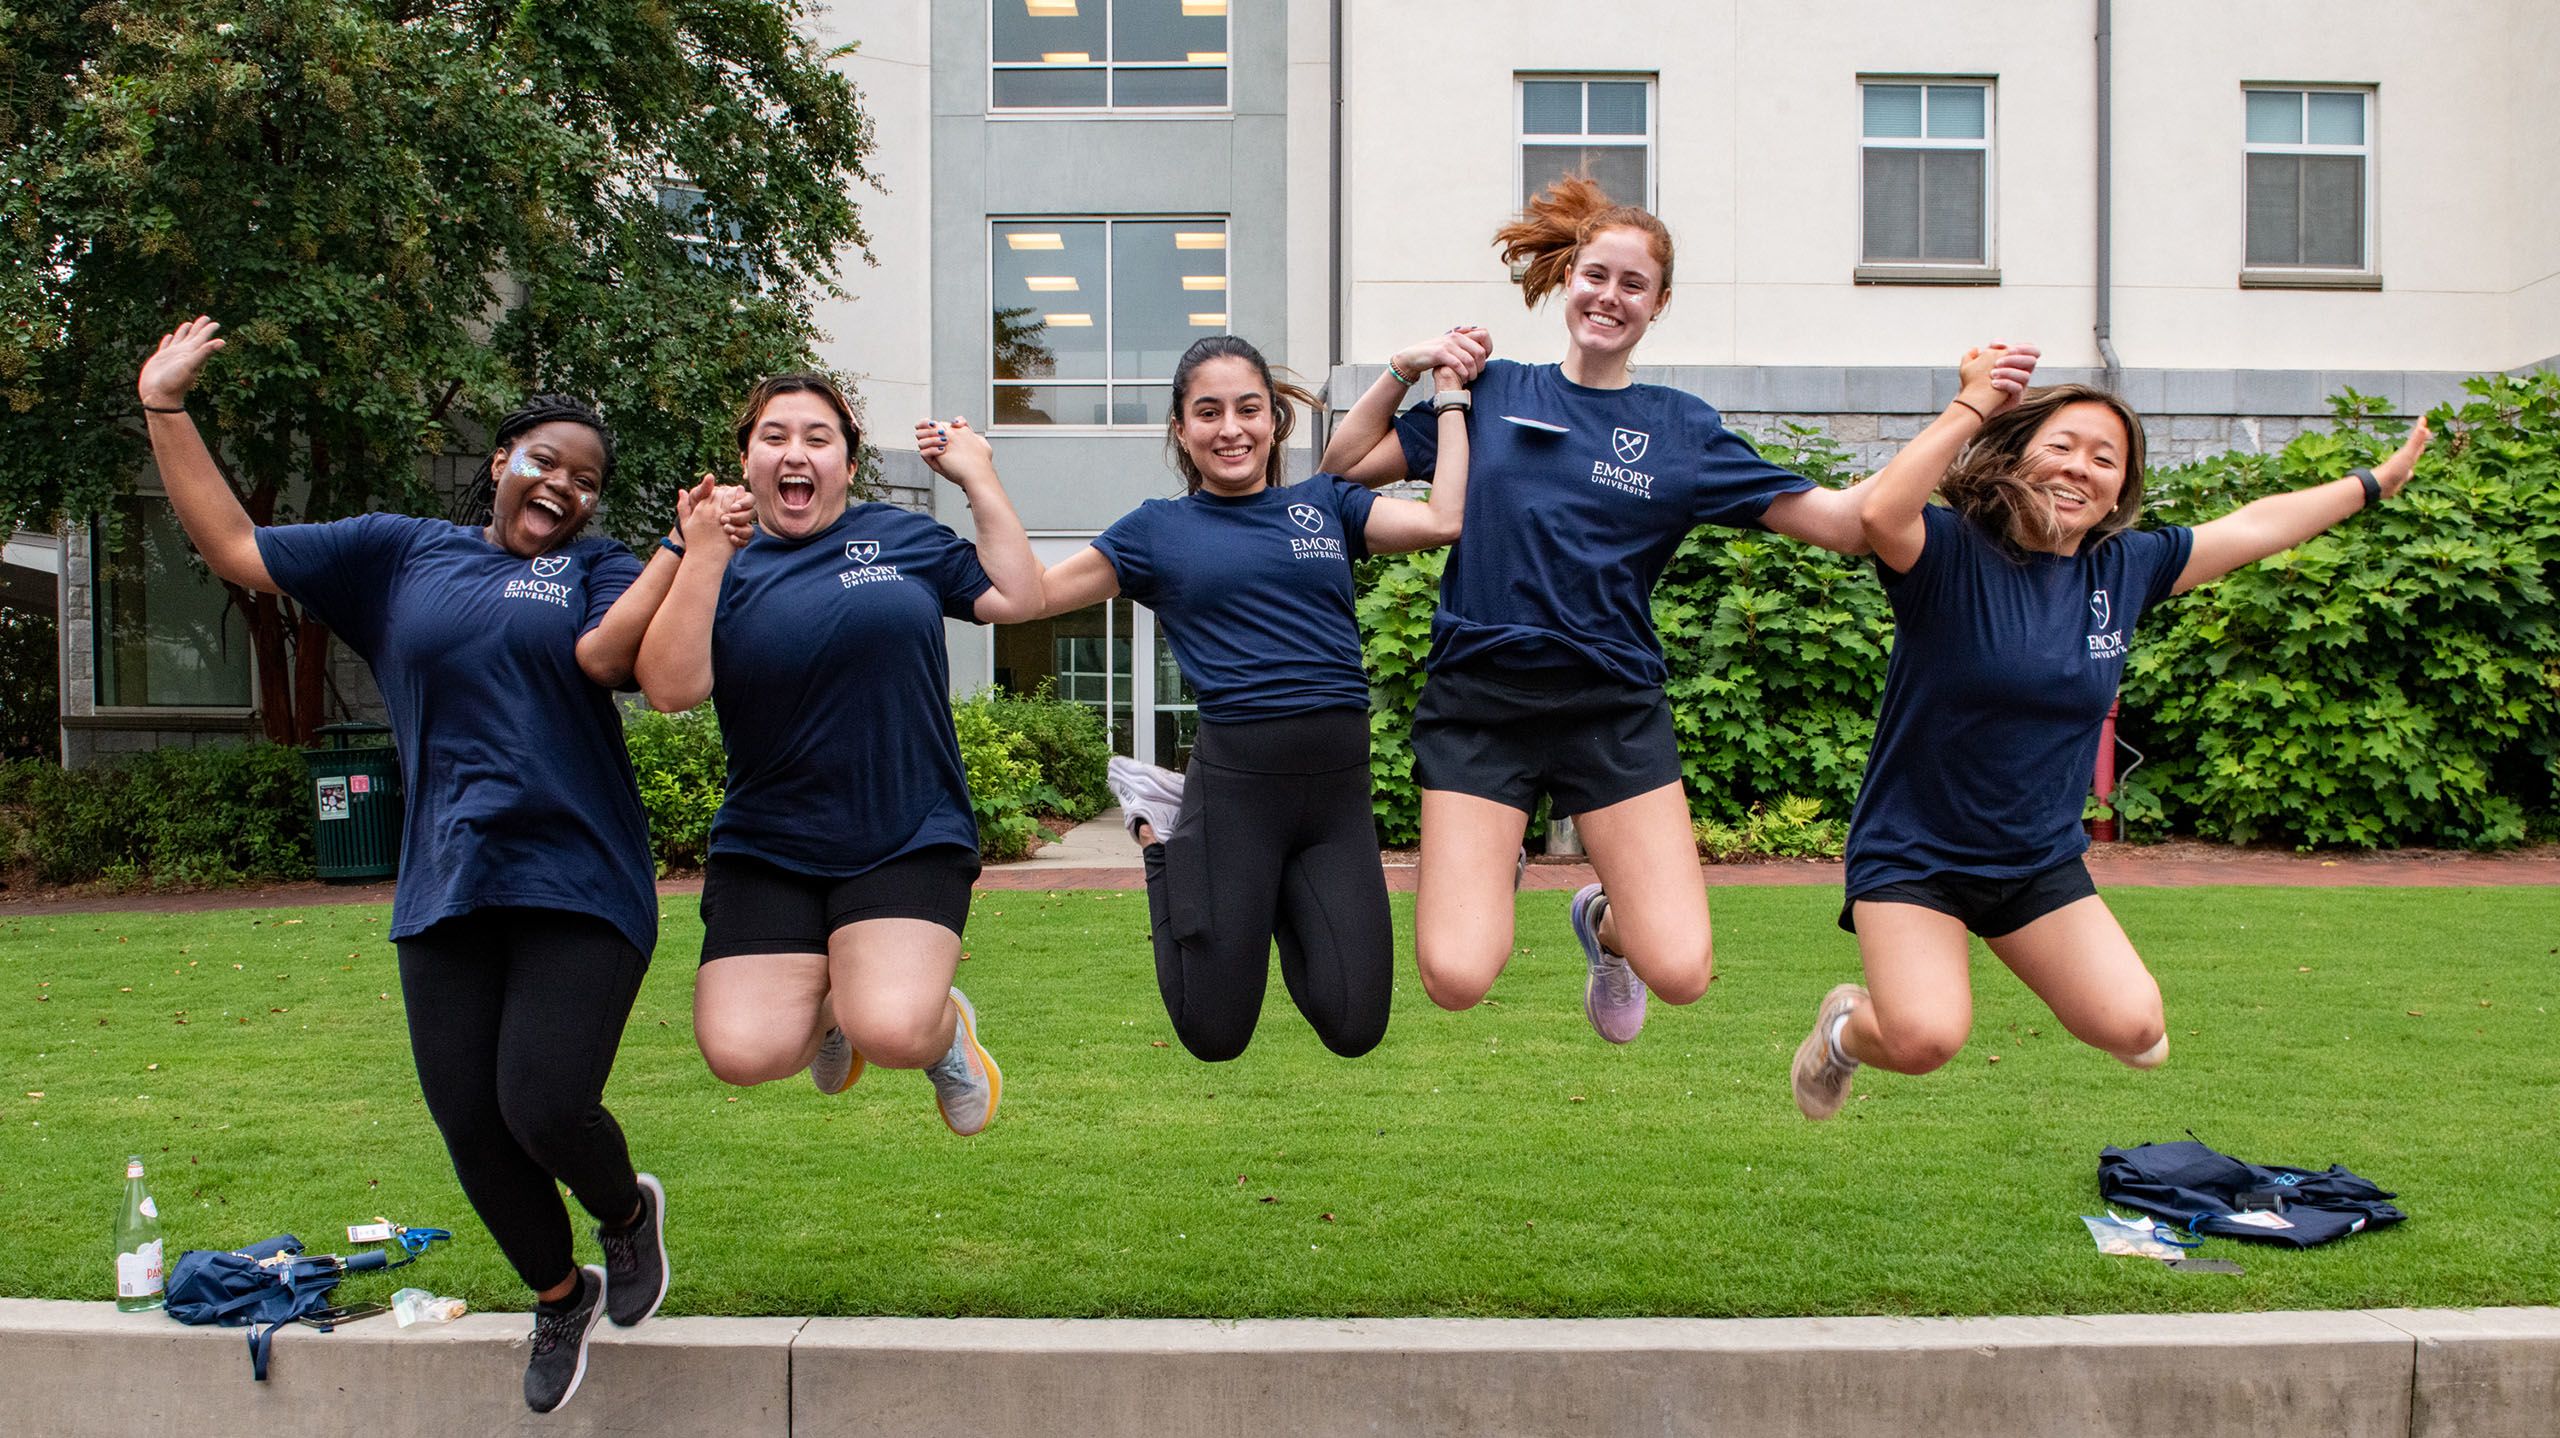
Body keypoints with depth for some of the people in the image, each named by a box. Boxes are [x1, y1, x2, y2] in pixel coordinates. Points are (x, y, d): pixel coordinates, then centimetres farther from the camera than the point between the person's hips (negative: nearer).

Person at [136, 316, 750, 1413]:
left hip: (578, 883, -3)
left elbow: (601, 654, -15)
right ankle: (559, 1297, 31)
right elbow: (234, 550, 14)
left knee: (543, 1107, -13)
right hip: (445, 894, 3)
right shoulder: (399, 553, 13)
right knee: (470, 1128, 5)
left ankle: (630, 1211, 22)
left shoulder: (601, 569, 6)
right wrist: (165, 408, 12)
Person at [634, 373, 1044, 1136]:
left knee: (891, 1031, -23)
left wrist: (979, 481, 6)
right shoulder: (720, 567, 5)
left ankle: (945, 1027, 15)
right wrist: (704, 555, -17)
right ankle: (824, 1007, 22)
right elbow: (671, 686, -11)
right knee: (741, 1051, -13)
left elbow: (1020, 597, 5)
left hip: (911, 839, -1)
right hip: (764, 851, 1)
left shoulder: (903, 537, 9)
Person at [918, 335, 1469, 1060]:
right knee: (1214, 1035, 7)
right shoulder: (1159, 530, 7)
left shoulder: (1325, 503, 12)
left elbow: (1443, 519, -1)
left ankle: (1282, 898, 27)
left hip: (1340, 786, 2)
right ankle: (1162, 830, 25)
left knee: (1354, 1029, 2)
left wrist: (1451, 397, 7)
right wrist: (979, 481, 1)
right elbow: (1026, 593, 6)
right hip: (1236, 778, -2)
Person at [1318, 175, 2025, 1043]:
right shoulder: (1493, 393, 7)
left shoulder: (1682, 429, 7)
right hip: (1479, 697, -1)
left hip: (1613, 706, 1)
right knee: (1455, 979, -12)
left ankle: (1603, 921, 27)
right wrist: (1406, 368, -2)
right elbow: (1346, 465, 9)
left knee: (1681, 973, -11)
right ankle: (1491, 871, 24)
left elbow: (1844, 521, 1)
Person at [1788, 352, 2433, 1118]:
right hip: (1913, 853, -5)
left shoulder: (2125, 567, 2)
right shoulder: (1951, 553, -15)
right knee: (1924, 1039, -22)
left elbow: (2255, 526, 16)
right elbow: (1879, 513, -38)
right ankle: (1848, 1023, 14)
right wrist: (1970, 408, -29)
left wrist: (2376, 482, 26)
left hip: (2042, 861, 6)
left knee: (2133, 1028, -3)